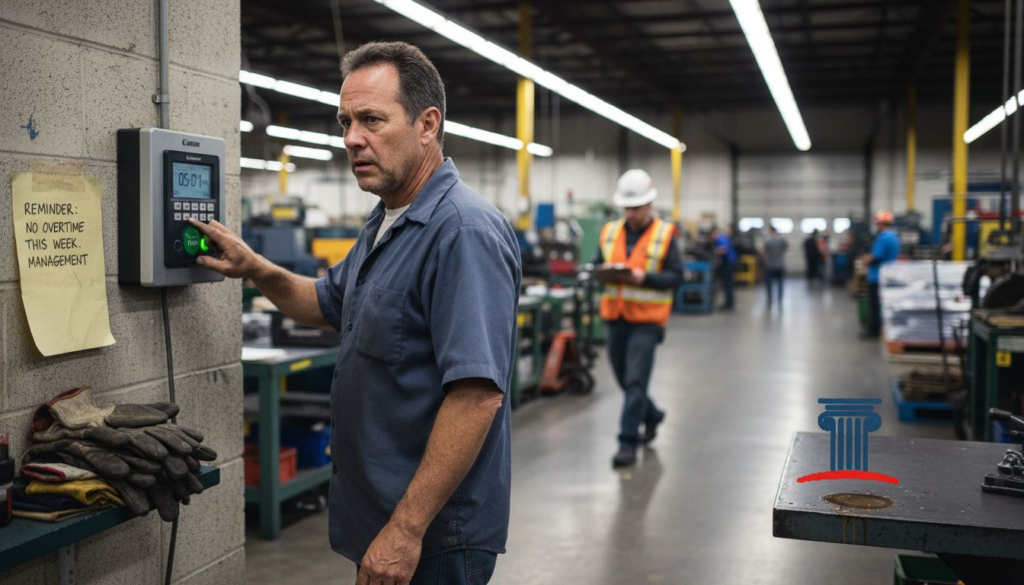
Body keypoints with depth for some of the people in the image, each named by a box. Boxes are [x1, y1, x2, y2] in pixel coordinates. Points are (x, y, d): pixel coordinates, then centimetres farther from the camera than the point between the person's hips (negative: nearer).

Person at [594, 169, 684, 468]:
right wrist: (604, 271, -10)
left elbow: (676, 276, -7)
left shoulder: (664, 235, -4)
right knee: (624, 378, 16)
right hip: (615, 316, 5)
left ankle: (628, 443, -2)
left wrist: (645, 277, -22)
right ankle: (651, 415, 41)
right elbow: (596, 265, 14)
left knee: (635, 381, -7)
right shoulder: (610, 232, 8)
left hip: (646, 319, -5)